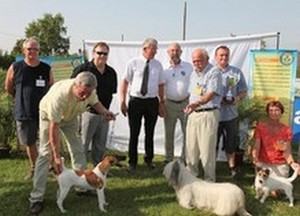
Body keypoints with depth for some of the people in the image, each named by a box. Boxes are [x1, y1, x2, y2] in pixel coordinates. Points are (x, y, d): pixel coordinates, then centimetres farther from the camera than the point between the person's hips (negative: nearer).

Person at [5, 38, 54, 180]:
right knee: (30, 143, 13)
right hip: (23, 113, 1)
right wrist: (22, 99, 12)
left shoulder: (46, 69, -2)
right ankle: (34, 169, 31)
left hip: (44, 112, 0)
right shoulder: (15, 68, -3)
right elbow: (8, 88, 9)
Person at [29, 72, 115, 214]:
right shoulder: (60, 95, -44)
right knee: (45, 154, -10)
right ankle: (36, 198, -7)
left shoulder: (89, 91, -27)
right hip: (49, 116, -5)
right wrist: (56, 156, -35)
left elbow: (95, 103, -3)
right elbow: (54, 128, -38)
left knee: (78, 150, 5)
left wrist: (105, 112, -25)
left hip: (70, 116, 5)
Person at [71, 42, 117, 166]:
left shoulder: (111, 72, 8)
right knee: (83, 144, 3)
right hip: (88, 112, -5)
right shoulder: (83, 69, -9)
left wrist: (107, 109, 13)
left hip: (104, 113, 5)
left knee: (100, 145, 15)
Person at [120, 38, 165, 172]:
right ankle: (132, 162, 18)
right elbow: (125, 82, -1)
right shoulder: (133, 63, -2)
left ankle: (149, 159, 30)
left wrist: (161, 103, 5)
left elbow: (161, 85, 8)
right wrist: (122, 101, -7)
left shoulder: (158, 65, 6)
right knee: (134, 133, 4)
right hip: (136, 101, -2)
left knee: (150, 133, 13)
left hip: (152, 102, 3)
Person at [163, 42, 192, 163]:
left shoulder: (189, 67, 1)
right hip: (169, 104, 1)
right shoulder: (165, 69, 2)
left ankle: (185, 158, 14)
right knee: (169, 133, 8)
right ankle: (169, 158, 20)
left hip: (185, 103, 0)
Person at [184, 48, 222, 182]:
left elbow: (211, 93, -22)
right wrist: (190, 106, 15)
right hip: (193, 114, 8)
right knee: (190, 147, 11)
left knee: (207, 149, -4)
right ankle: (190, 175, 25)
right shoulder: (194, 74, 18)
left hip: (208, 114, -7)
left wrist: (197, 103, -35)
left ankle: (209, 180, 8)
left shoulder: (214, 72, -8)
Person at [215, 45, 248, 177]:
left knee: (231, 143, 12)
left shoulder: (237, 72, 6)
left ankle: (232, 166, 29)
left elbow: (244, 91, 9)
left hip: (231, 114, 2)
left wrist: (237, 98, -12)